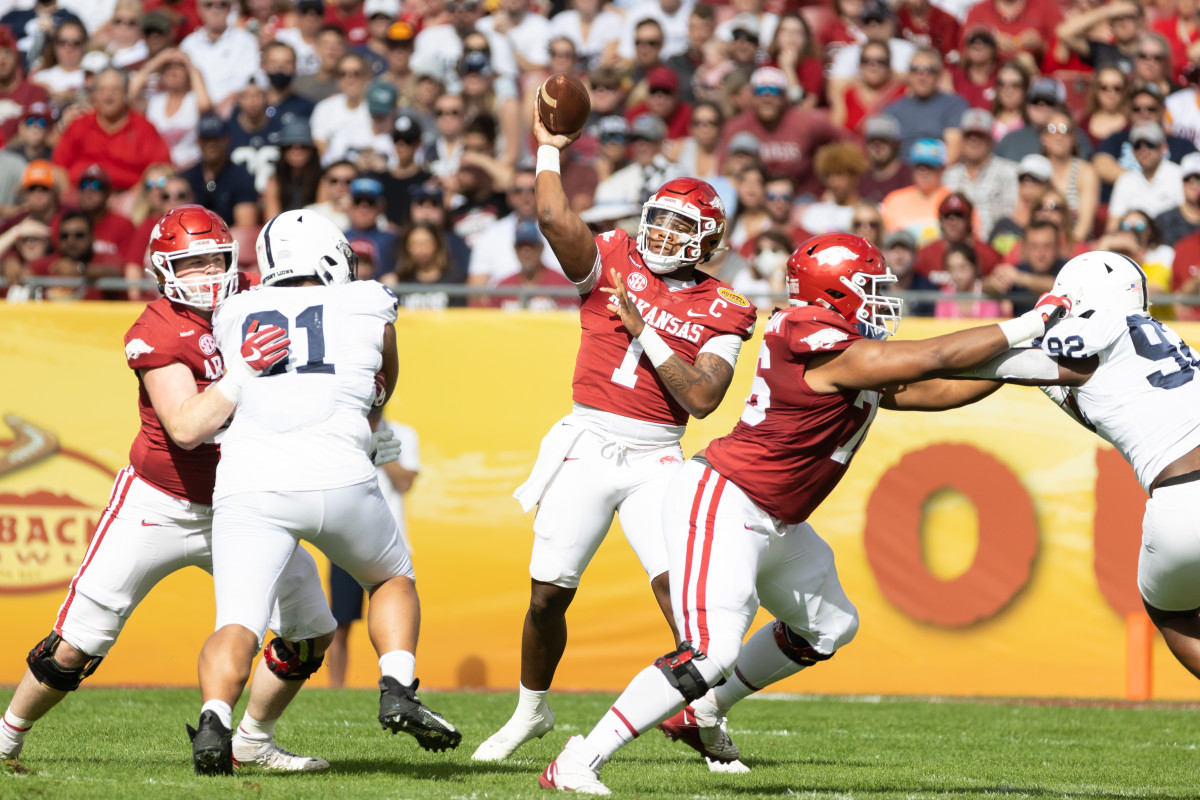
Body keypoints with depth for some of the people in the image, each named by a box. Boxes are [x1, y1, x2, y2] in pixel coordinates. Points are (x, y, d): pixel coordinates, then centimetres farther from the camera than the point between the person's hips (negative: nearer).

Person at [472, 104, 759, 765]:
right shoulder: (611, 263, 3)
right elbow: (554, 217, -13)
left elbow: (702, 398, -10)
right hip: (587, 444, 1)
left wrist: (645, 332, -12)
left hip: (656, 460, -1)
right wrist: (548, 149, -4)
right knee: (547, 596, 5)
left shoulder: (719, 311, 2)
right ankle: (532, 709, 27)